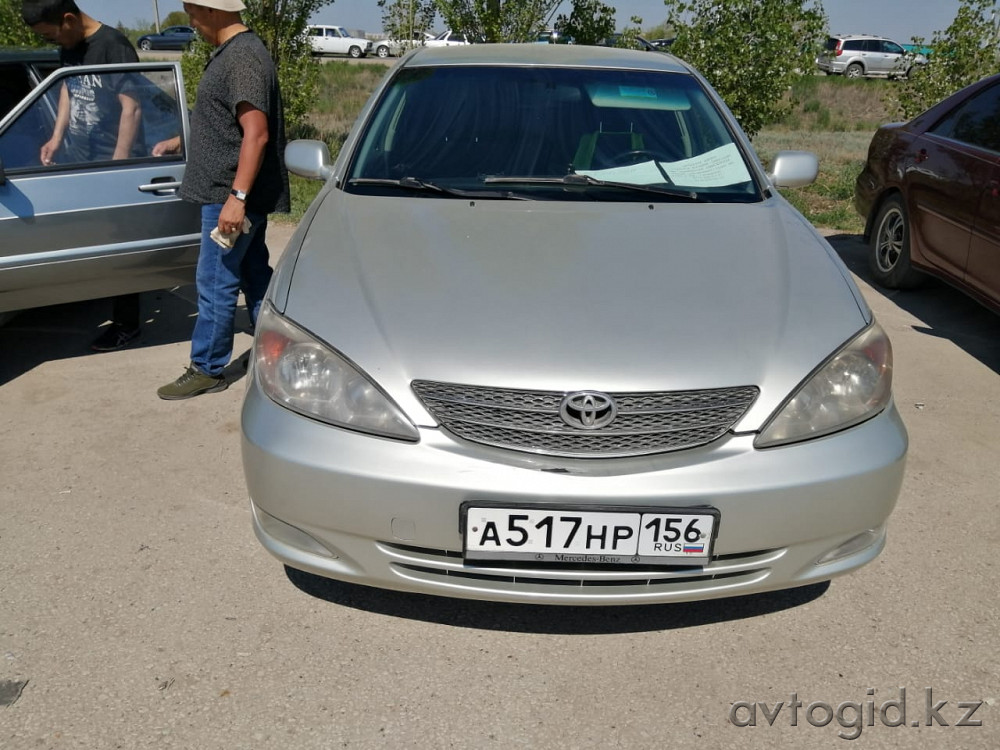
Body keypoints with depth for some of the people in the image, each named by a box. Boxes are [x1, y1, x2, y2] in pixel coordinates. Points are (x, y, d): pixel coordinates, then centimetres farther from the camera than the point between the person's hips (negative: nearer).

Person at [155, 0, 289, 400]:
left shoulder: (243, 57, -18)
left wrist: (236, 196, -28)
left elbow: (256, 133, -25)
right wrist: (179, 141, 35)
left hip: (230, 195, -10)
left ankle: (207, 370, 9)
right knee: (254, 274, 15)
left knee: (216, 282, -2)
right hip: (239, 193, 10)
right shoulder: (231, 52, 15)